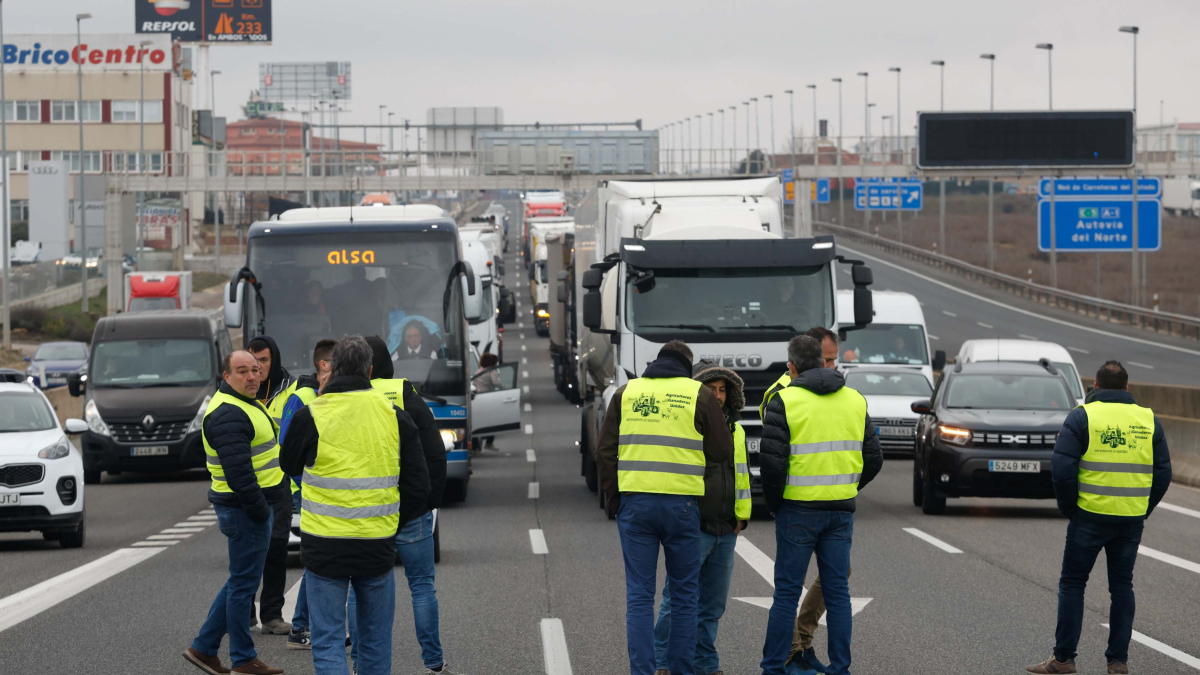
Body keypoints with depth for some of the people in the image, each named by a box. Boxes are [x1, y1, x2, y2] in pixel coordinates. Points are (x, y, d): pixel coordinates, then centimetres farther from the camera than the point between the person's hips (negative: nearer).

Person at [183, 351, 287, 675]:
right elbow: (237, 470, -25)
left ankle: (204, 648, 22)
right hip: (245, 509, -11)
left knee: (241, 581, 16)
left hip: (253, 506, 11)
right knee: (244, 583, -1)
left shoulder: (245, 405, 16)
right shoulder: (227, 414, -19)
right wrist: (259, 509, -20)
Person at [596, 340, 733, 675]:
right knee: (684, 594, 10)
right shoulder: (699, 395, 2)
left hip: (634, 504, 1)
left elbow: (605, 452, 7)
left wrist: (613, 499, 14)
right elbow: (722, 452, 5)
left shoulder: (626, 393, 9)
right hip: (681, 504, -1)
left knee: (639, 594, 4)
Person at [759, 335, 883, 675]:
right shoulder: (855, 400, 8)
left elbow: (772, 460, -15)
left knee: (787, 592, 2)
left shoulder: (785, 401, -8)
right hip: (841, 510, 4)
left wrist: (774, 502, 0)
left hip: (798, 510, -4)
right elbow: (874, 458, 9)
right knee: (837, 590, 9)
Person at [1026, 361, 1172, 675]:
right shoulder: (1148, 420, 7)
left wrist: (1068, 508, 1)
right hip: (1132, 519, 3)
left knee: (1072, 584, 6)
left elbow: (1061, 467, -11)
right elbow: (1163, 473, 7)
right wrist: (1143, 512, 14)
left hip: (1091, 516, -3)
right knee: (1122, 586, 12)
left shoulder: (1082, 416, -4)